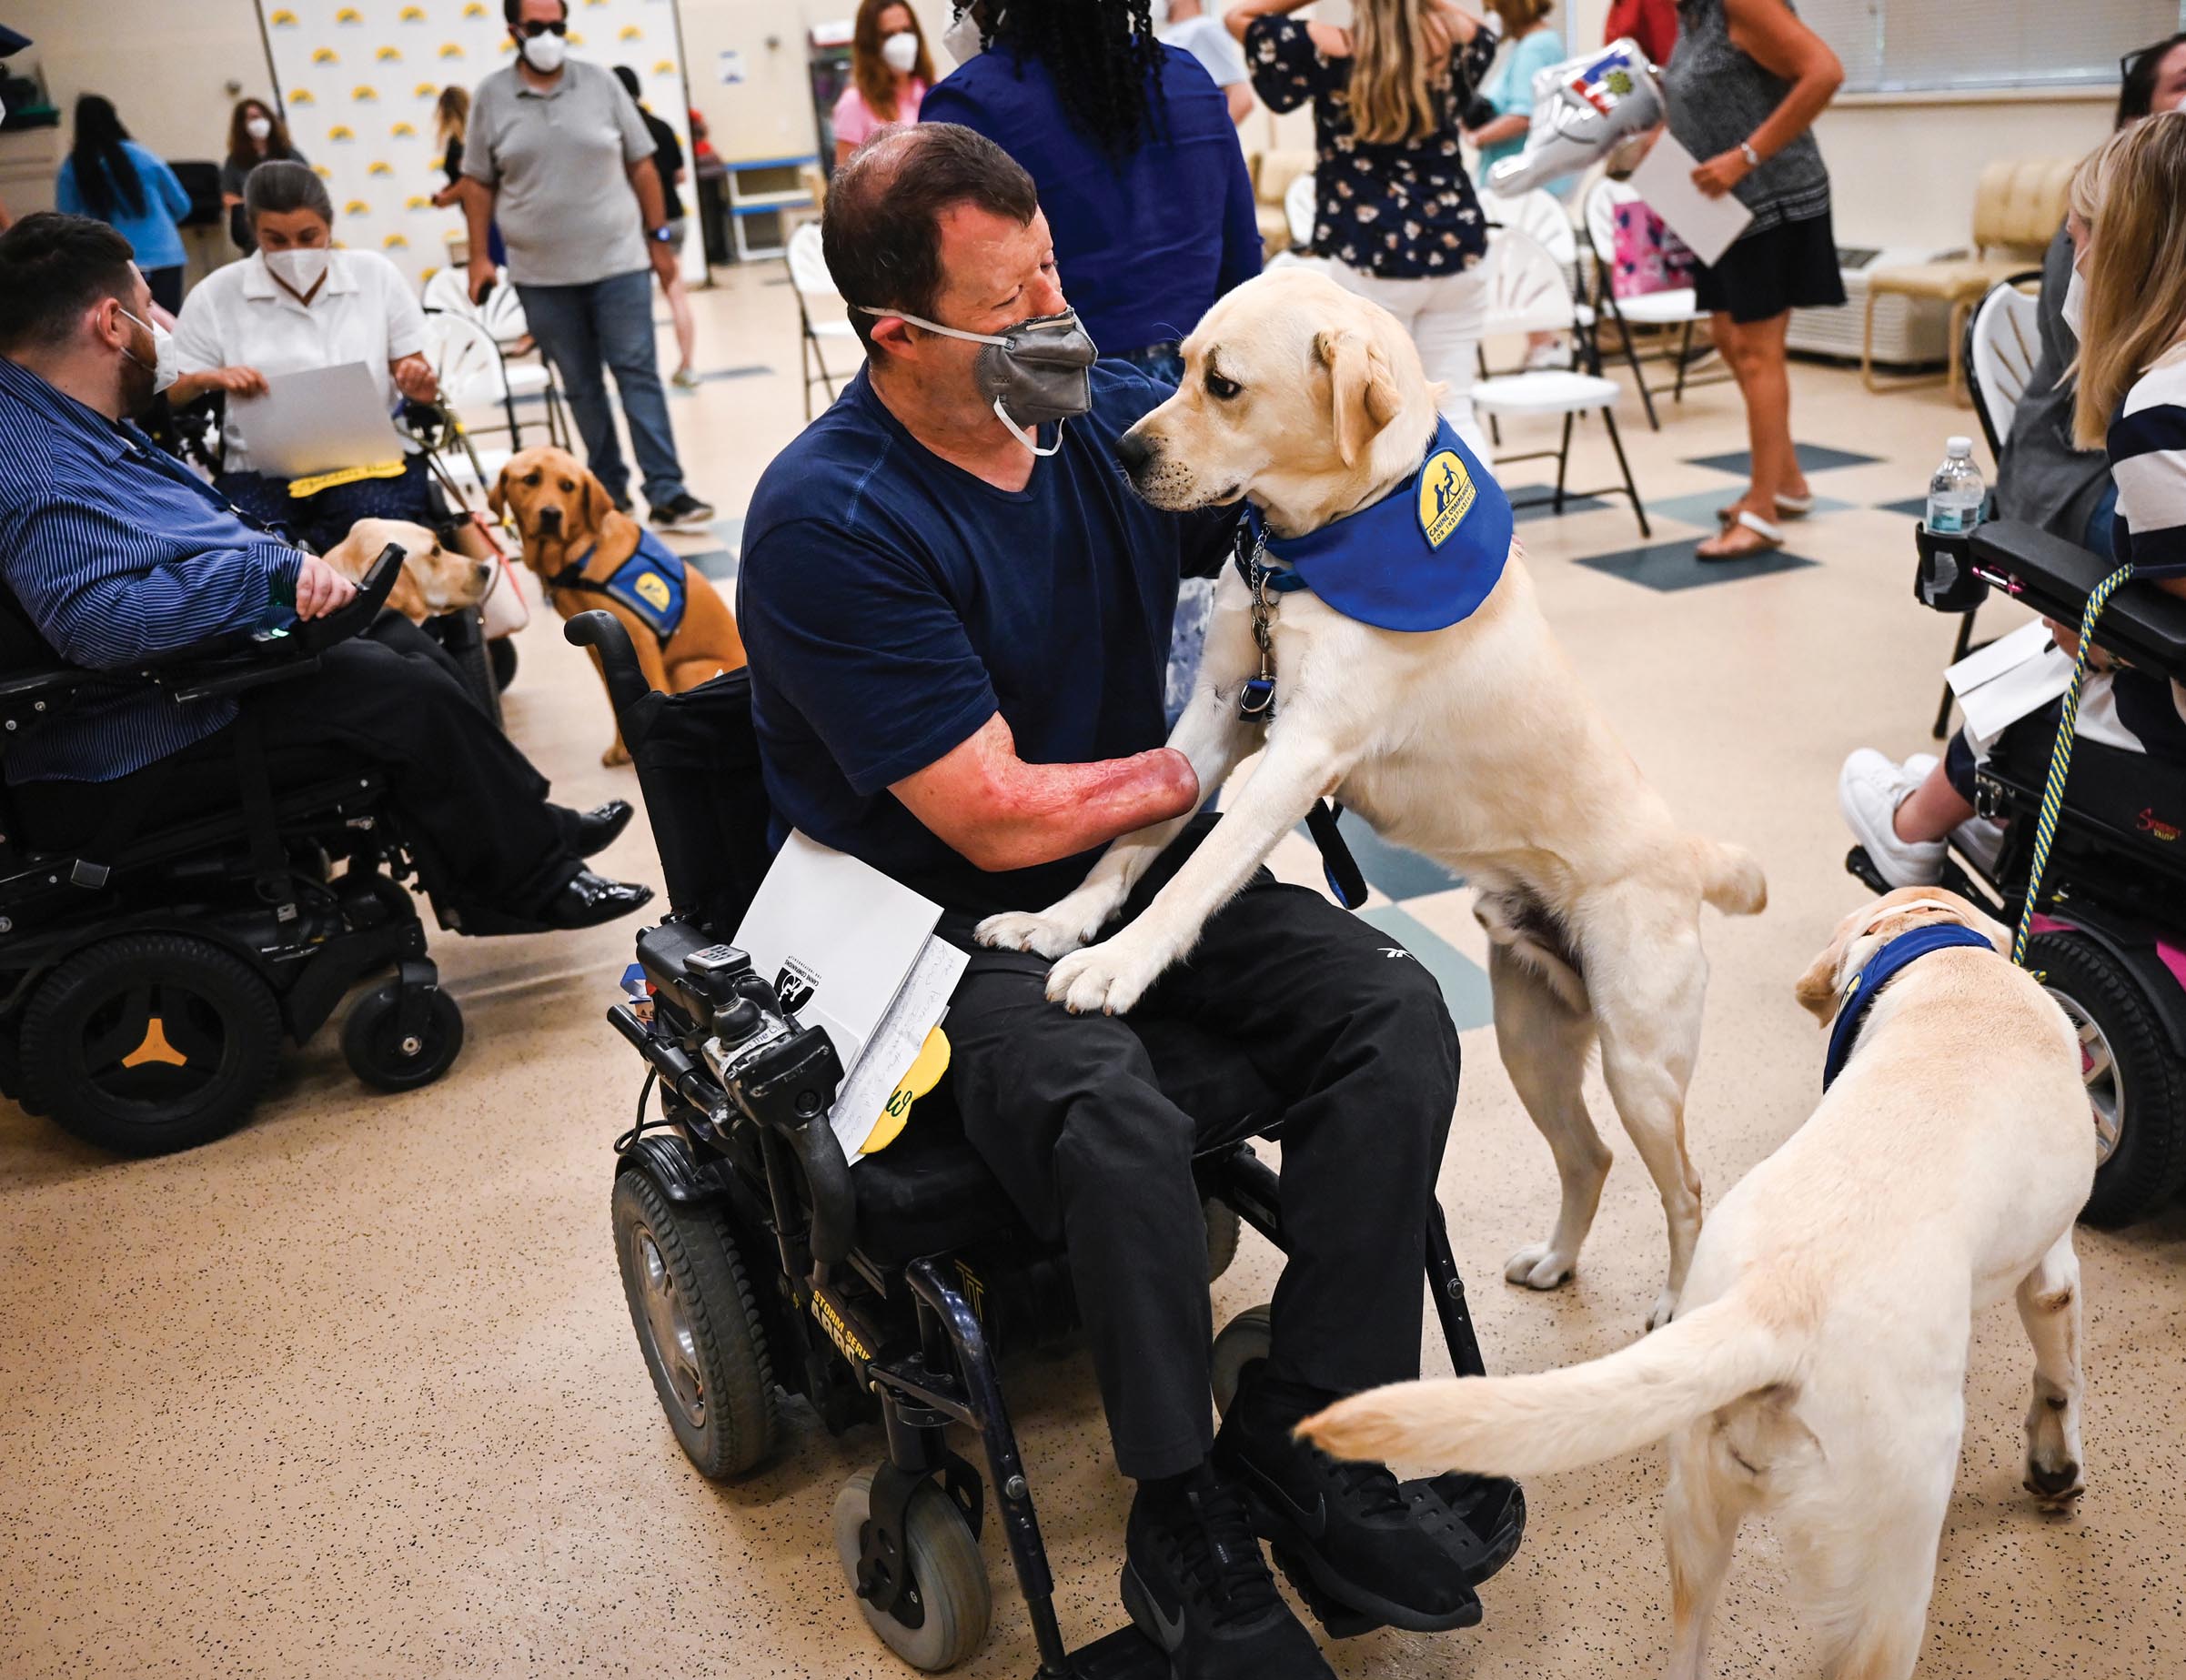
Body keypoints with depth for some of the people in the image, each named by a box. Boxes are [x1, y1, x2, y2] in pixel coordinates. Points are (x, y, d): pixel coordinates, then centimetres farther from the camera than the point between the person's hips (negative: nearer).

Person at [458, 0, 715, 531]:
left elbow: (641, 165, 6)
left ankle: (666, 493, -4)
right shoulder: (490, 97, 3)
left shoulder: (601, 84, 3)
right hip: (541, 273, 1)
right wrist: (479, 256, 2)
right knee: (581, 386, 7)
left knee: (639, 374, -4)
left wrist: (659, 237, 4)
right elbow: (478, 183, 7)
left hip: (618, 261, -1)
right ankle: (608, 490, 17)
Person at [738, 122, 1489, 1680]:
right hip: (946, 921, -6)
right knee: (1118, 1123, -34)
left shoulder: (1116, 419, 1)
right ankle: (1185, 1523, -8)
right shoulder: (831, 524, -19)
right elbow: (999, 818, -20)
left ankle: (1300, 1428, -2)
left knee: (1400, 1016, -15)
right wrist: (1210, 762, -8)